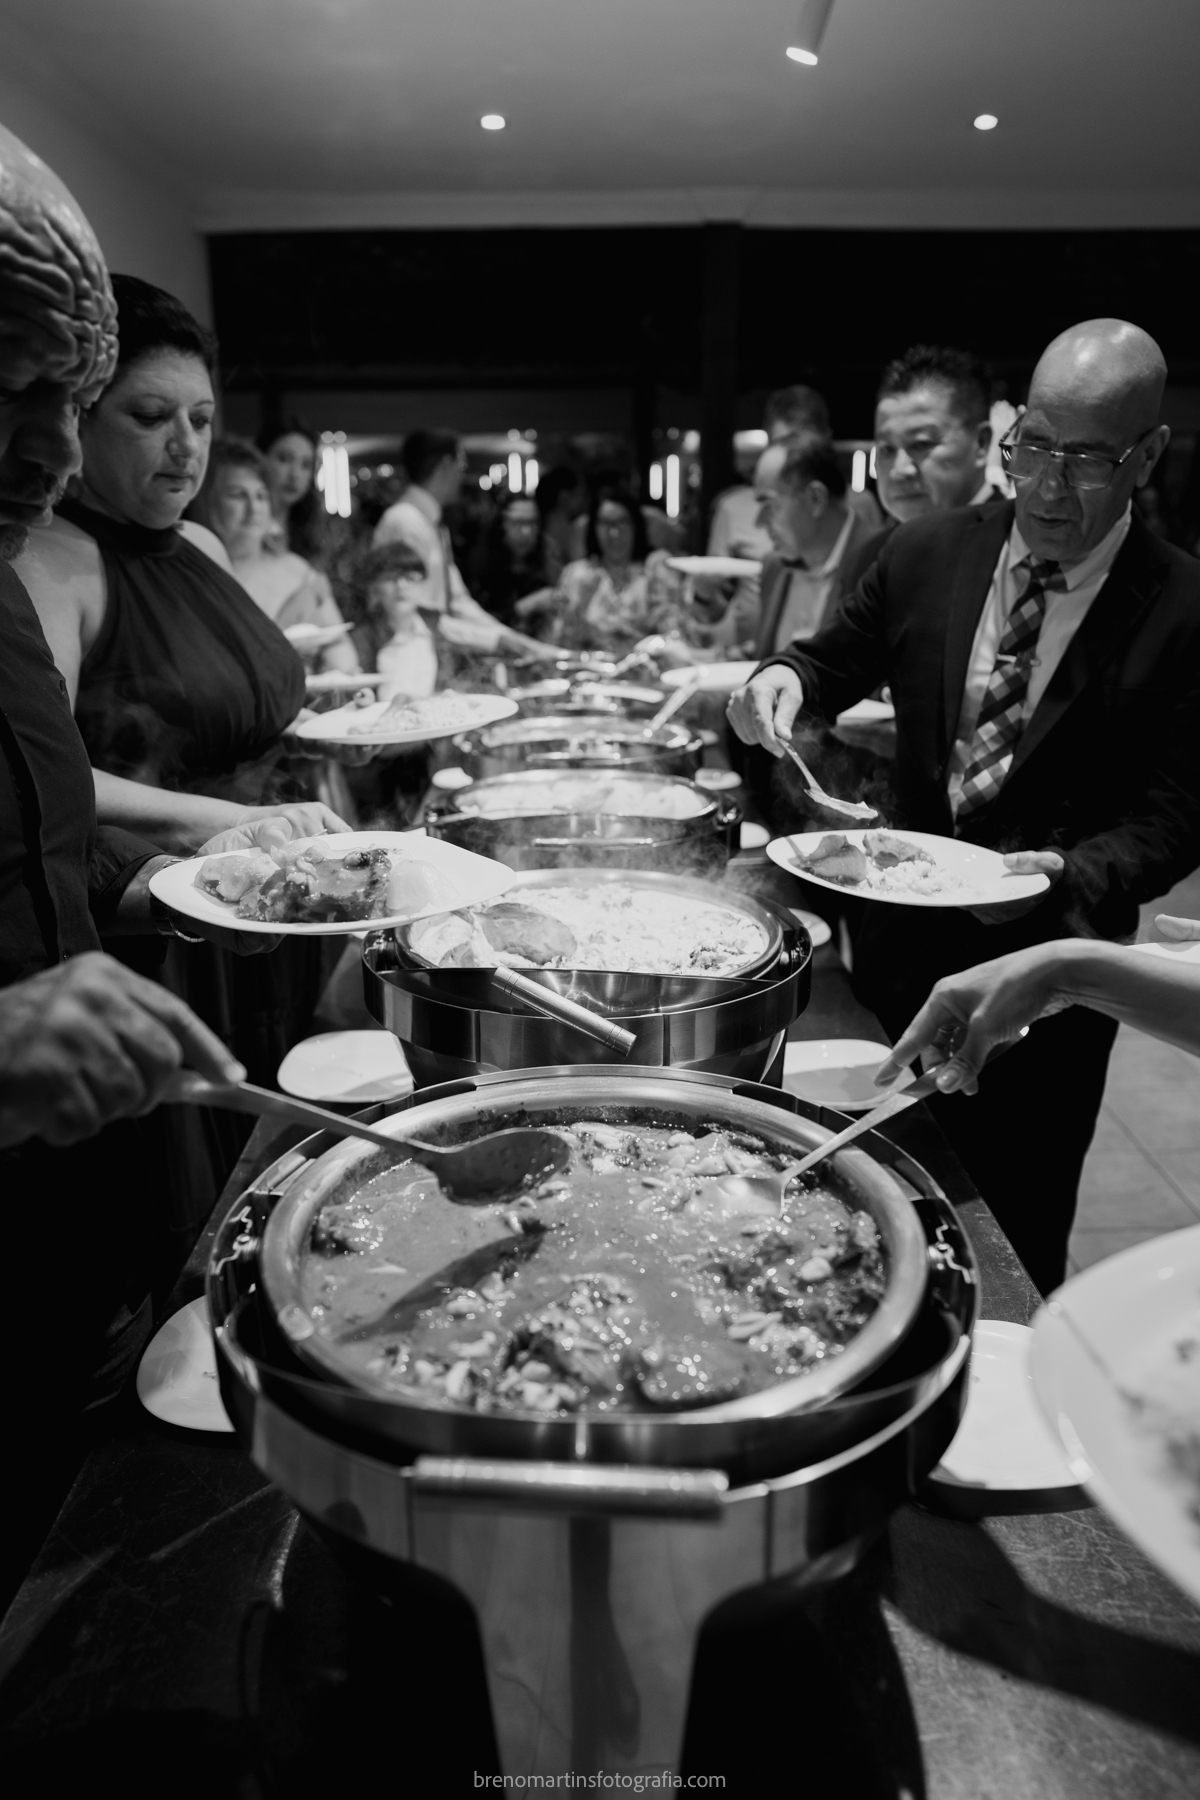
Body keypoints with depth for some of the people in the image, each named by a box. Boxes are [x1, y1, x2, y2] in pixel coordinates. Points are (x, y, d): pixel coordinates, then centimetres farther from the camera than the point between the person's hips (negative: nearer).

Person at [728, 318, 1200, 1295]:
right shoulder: (930, 552, -1)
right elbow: (836, 658, 10)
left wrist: (1072, 875, -28)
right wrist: (784, 681, -13)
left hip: (1045, 962, -3)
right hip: (904, 941, 3)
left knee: (1013, 1241, 11)